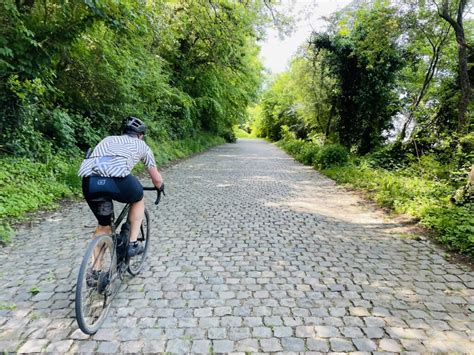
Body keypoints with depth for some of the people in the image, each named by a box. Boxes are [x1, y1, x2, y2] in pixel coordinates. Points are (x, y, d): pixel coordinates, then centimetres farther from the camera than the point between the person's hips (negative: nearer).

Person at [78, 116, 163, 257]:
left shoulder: (108, 139, 38)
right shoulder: (141, 145, 28)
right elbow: (157, 179, 34)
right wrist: (159, 187, 57)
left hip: (89, 182, 4)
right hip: (116, 178, -4)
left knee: (103, 226, 26)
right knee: (138, 200, 31)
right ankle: (132, 244, 28)